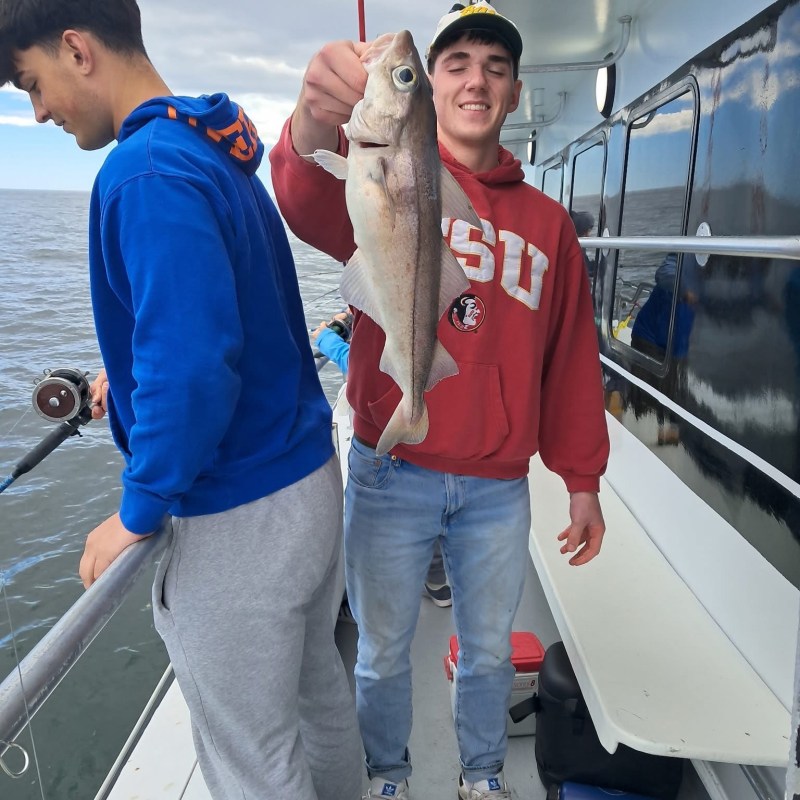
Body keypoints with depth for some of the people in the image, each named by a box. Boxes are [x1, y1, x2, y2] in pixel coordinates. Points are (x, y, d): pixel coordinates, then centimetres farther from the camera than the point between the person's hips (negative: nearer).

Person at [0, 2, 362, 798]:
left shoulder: (146, 173, -19)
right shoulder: (219, 155, 10)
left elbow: (193, 365, -28)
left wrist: (135, 515, -16)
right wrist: (135, 377, 20)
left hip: (238, 517, -9)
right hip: (309, 478, 9)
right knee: (317, 688, 27)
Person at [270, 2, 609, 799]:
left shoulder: (547, 221, 6)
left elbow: (571, 361, 7)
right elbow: (313, 205, -28)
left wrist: (582, 480, 8)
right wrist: (316, 125, -50)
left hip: (499, 487, 3)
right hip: (391, 477, -2)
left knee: (489, 650, 21)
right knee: (383, 653, 16)